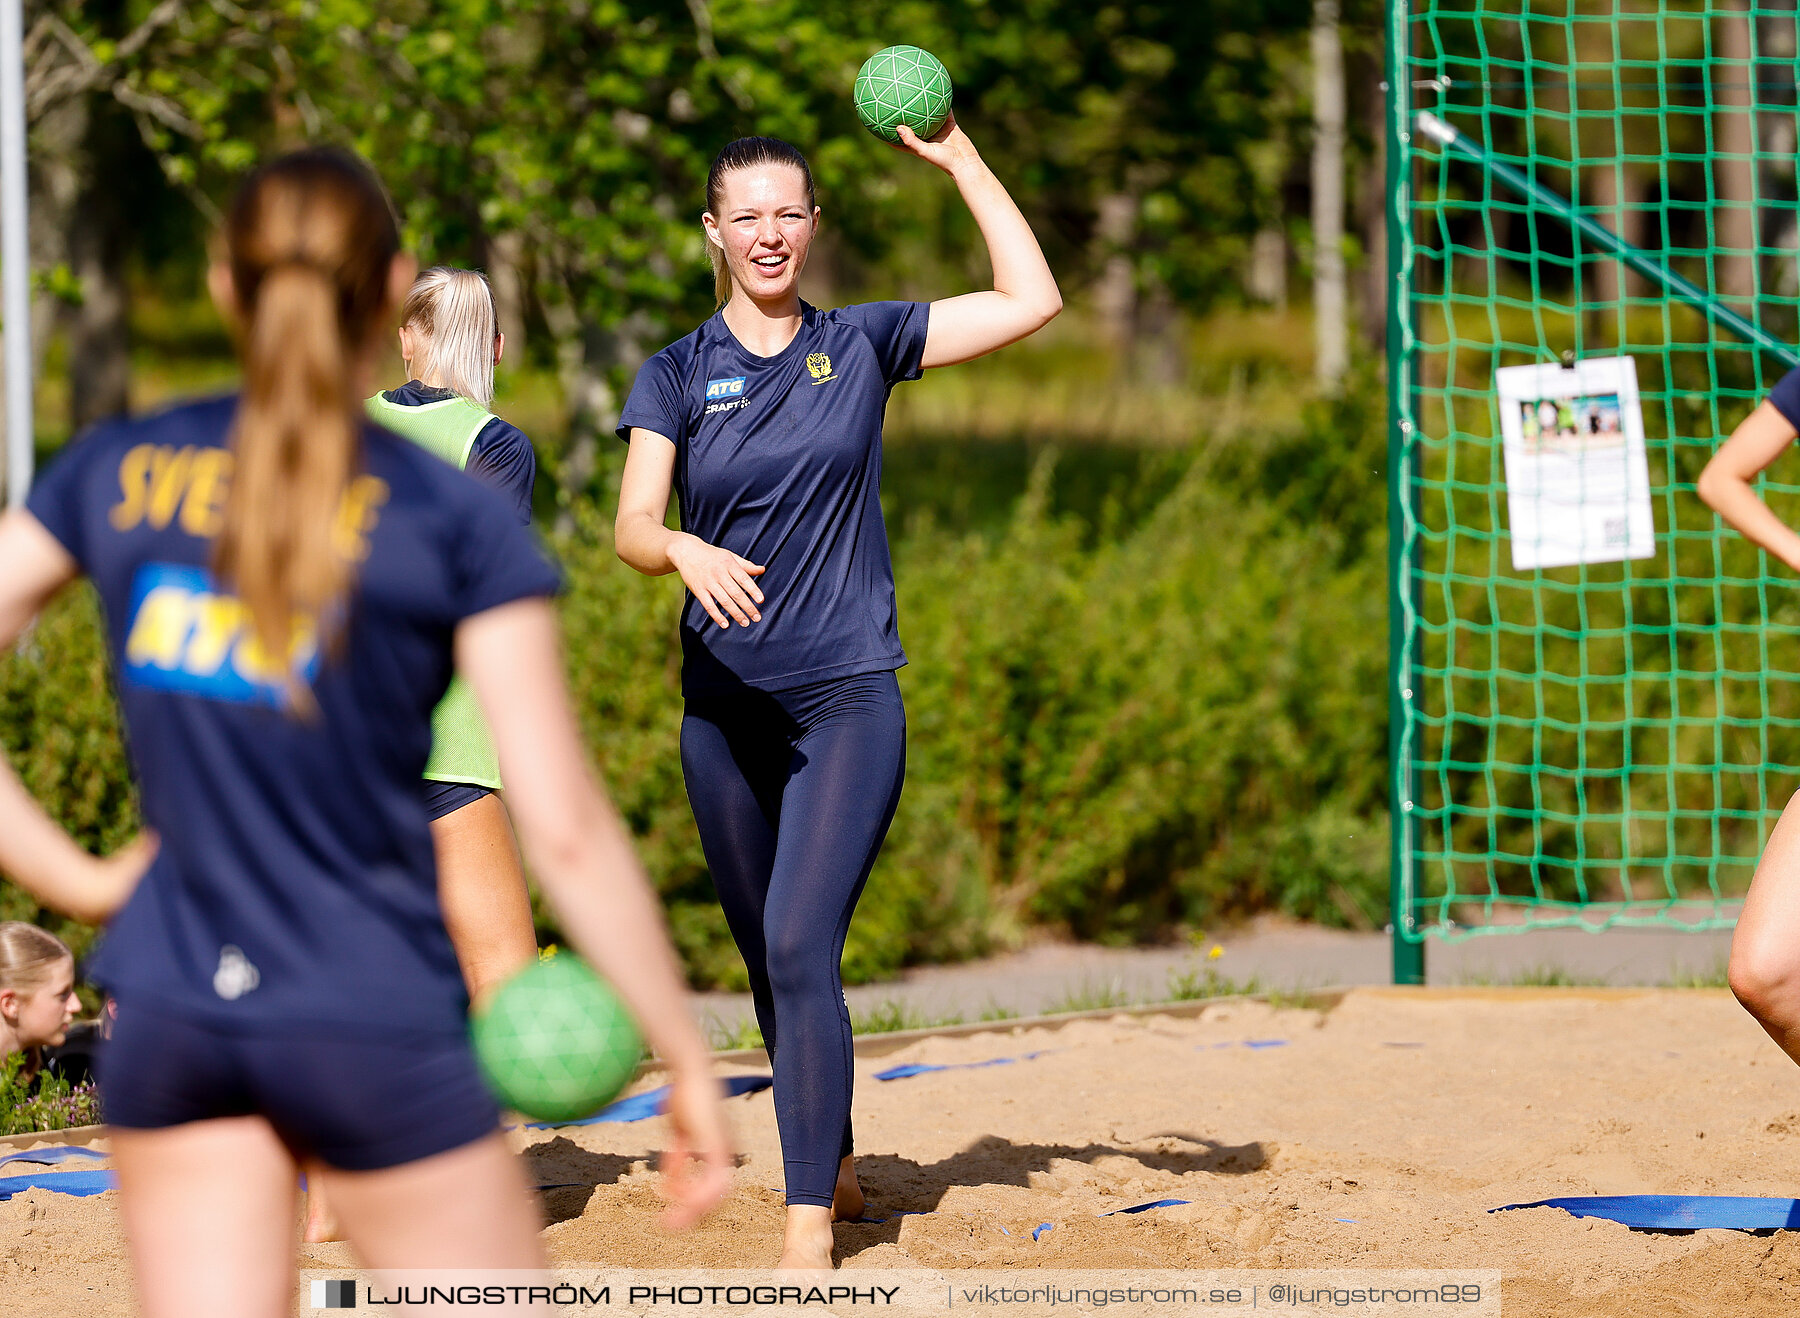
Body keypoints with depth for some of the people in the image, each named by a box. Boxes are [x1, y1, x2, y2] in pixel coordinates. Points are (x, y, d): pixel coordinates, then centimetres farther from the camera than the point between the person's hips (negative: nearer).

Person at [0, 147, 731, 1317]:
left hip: (169, 1015, 4)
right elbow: (565, 829, -9)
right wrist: (687, 1060, -2)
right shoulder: (457, 522, -7)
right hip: (373, 1023, -4)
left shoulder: (118, 474, 4)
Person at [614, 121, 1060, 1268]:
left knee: (800, 945, -17)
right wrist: (688, 552, -30)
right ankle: (836, 1164, 33)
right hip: (723, 702, 3)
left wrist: (961, 161, 0)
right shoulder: (678, 375, 5)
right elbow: (633, 526, -8)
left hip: (851, 698, -2)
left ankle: (810, 1226, -17)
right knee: (769, 961, 11)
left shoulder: (863, 345, 5)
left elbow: (1033, 300, 1)